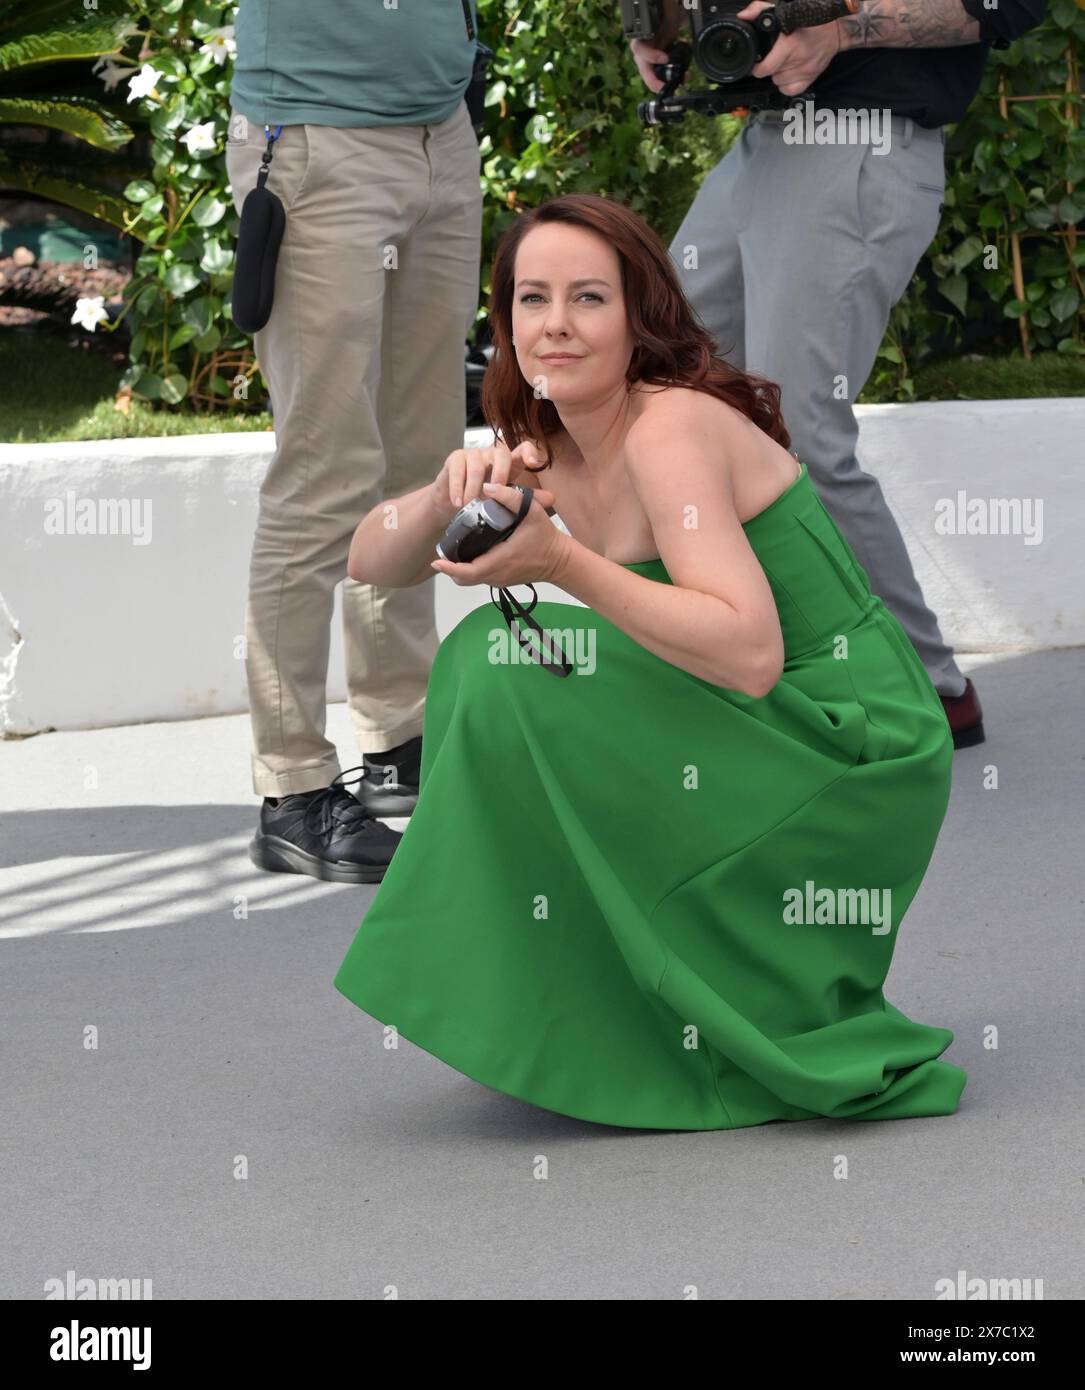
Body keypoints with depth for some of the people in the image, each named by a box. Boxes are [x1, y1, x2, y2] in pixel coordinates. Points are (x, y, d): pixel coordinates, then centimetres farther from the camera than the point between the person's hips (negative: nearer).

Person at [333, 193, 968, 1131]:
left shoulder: (671, 430, -20)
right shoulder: (548, 451, 6)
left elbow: (751, 656, -31)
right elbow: (370, 562, 6)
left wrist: (560, 562, -35)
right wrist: (451, 496, -15)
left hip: (849, 753, -9)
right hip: (749, 746, 9)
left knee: (513, 684, -19)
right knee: (485, 659, 7)